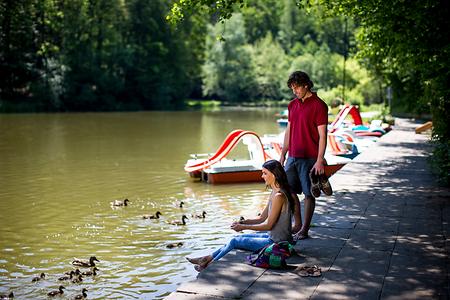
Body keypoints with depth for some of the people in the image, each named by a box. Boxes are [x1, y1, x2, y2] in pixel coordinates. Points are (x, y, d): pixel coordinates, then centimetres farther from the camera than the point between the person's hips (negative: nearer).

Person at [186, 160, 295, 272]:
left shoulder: (279, 196, -23)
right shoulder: (274, 193, 9)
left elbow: (268, 225, -20)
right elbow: (262, 218, 12)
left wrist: (244, 227, -12)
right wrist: (243, 222, 0)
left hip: (277, 242, -9)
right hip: (272, 236, 9)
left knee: (235, 242, -3)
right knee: (237, 238, 12)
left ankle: (209, 266, 13)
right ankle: (207, 258, 21)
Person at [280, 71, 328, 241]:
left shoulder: (319, 106, -9)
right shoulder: (292, 105, 12)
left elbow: (322, 136, -12)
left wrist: (320, 161, -18)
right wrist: (283, 154, 14)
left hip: (309, 158, -7)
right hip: (292, 157, 7)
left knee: (308, 194, 2)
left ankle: (305, 229, 11)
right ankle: (297, 224, 24)